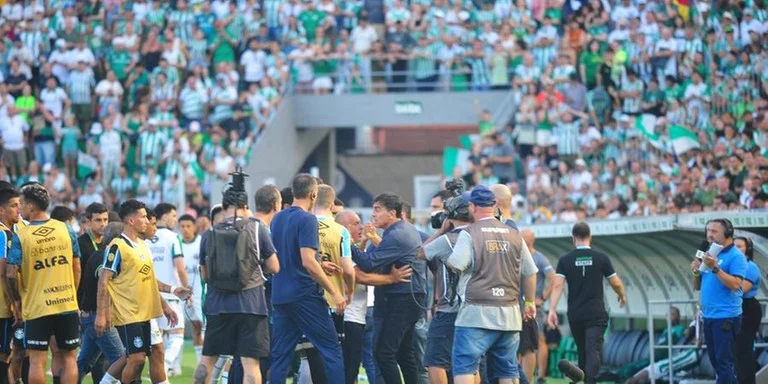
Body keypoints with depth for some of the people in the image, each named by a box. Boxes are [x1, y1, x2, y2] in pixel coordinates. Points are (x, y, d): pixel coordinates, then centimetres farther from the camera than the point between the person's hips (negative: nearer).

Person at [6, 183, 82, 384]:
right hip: (68, 305, 3)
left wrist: (18, 299, 4)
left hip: (37, 307, -3)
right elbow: (77, 268, 6)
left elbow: (12, 275, -12)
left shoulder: (20, 237, -9)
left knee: (37, 361, 1)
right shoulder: (66, 230, 2)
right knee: (69, 358, 9)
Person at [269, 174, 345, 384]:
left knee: (279, 356, 6)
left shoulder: (277, 219, 12)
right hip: (305, 295, -7)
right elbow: (308, 262, -19)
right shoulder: (307, 219, -11)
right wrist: (335, 293, -15)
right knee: (331, 350, 0)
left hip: (279, 296, 7)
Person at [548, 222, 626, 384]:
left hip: (575, 314, 2)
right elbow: (616, 283, 5)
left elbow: (557, 285, -8)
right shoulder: (601, 258, -1)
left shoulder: (565, 260, 1)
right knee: (594, 351, -9)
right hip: (596, 313, -2)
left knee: (582, 352, 15)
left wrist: (552, 310, -10)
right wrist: (622, 296, 25)